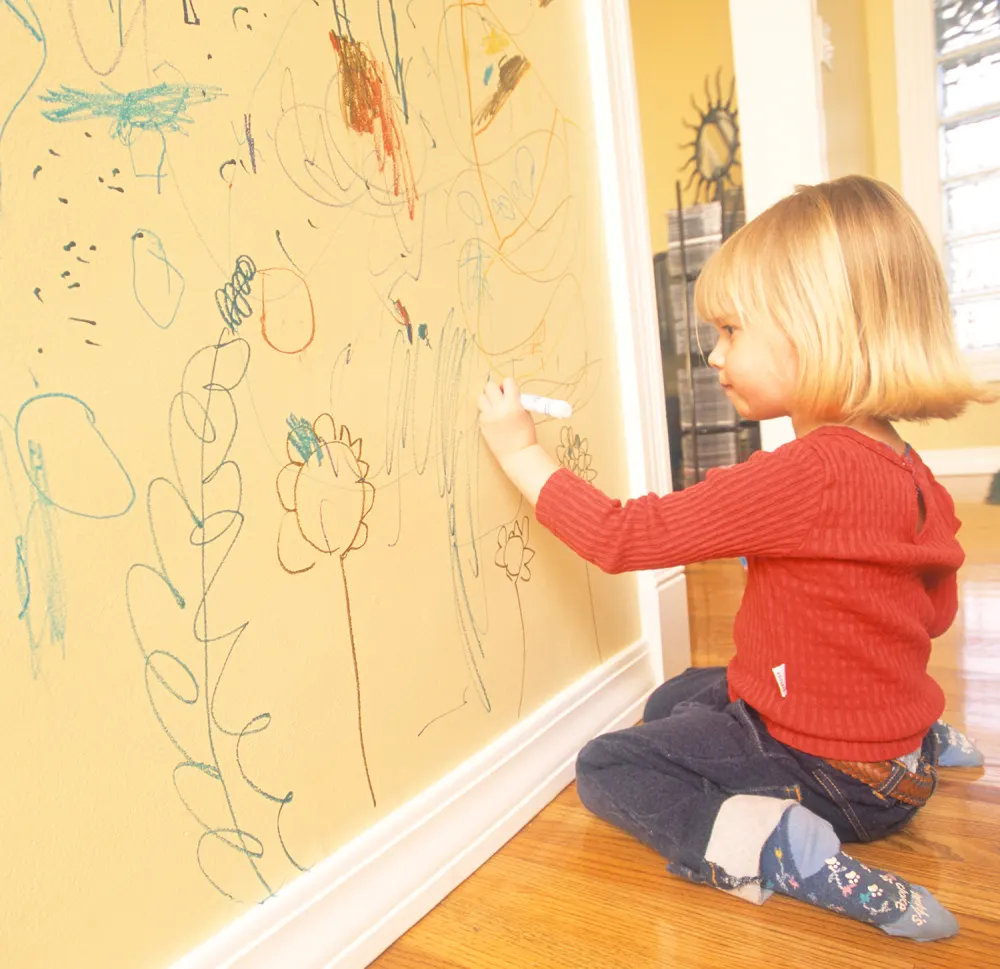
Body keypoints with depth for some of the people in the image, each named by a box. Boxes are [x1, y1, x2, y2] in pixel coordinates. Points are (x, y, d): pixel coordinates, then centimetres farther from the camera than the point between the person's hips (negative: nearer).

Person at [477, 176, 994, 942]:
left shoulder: (810, 474, -32)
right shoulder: (907, 468, -3)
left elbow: (622, 536, -27)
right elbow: (937, 612, 11)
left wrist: (522, 450, -17)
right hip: (892, 734, 8)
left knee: (606, 768, 1)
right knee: (673, 700, 27)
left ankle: (790, 852, -14)